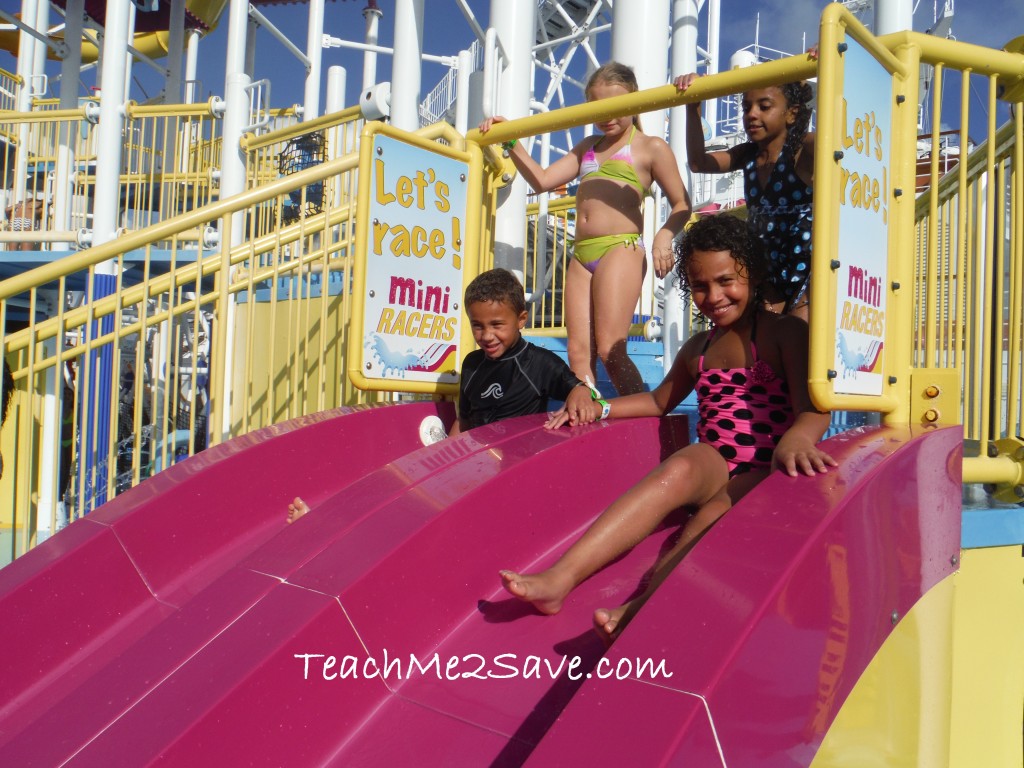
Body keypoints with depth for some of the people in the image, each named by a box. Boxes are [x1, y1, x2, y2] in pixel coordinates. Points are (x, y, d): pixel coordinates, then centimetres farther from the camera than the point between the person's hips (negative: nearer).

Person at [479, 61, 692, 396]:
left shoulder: (650, 147, 9)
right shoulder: (588, 146, 25)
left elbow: (681, 203, 7)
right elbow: (542, 180, 20)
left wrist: (664, 235, -12)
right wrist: (510, 142, 14)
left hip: (621, 250, -6)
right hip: (581, 256, 6)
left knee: (609, 350, -15)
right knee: (578, 353, -3)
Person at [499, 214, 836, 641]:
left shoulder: (785, 332, 1)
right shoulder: (698, 349, 20)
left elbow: (813, 407, -13)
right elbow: (660, 401, 34)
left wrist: (794, 439, -37)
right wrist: (599, 408, 17)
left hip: (766, 476, -3)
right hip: (713, 468, 3)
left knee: (716, 511, -36)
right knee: (681, 468, -32)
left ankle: (642, 607, -55)